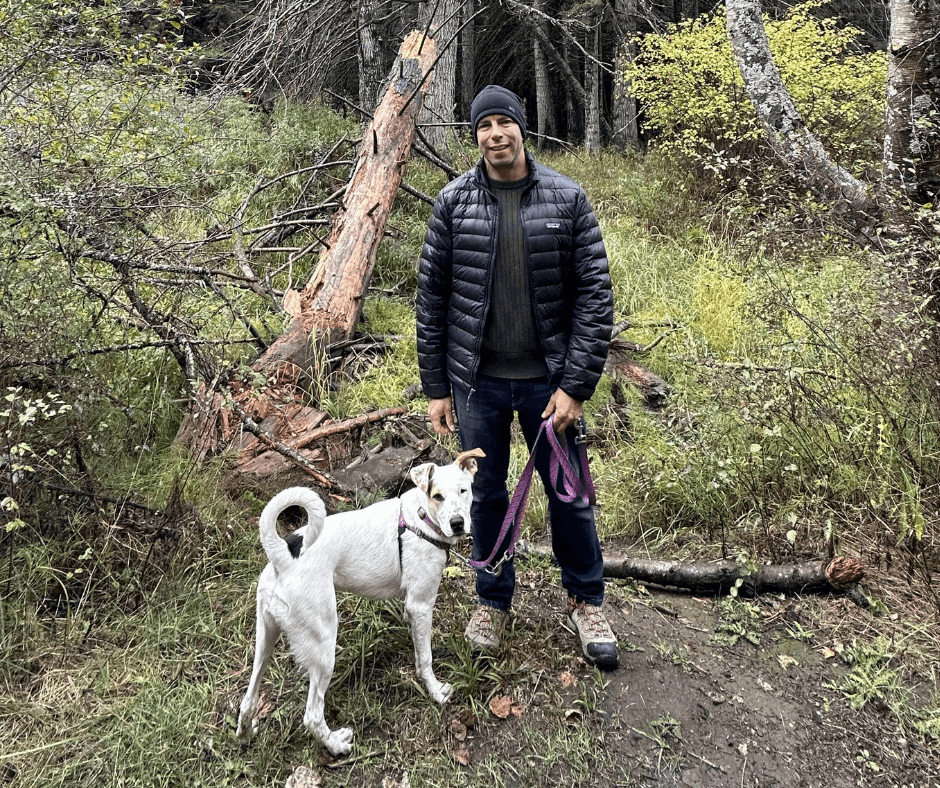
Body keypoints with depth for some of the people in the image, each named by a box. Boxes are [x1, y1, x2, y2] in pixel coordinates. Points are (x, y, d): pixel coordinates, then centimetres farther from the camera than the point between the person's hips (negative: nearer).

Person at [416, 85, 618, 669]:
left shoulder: (567, 199, -3)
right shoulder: (453, 202, 0)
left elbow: (596, 293, -5)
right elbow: (432, 297, 2)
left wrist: (576, 385, -11)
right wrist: (436, 388, 0)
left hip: (549, 380, -1)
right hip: (477, 382, 1)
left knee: (569, 494, 10)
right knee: (486, 493, 14)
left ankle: (587, 601, 32)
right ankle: (494, 600, 35)